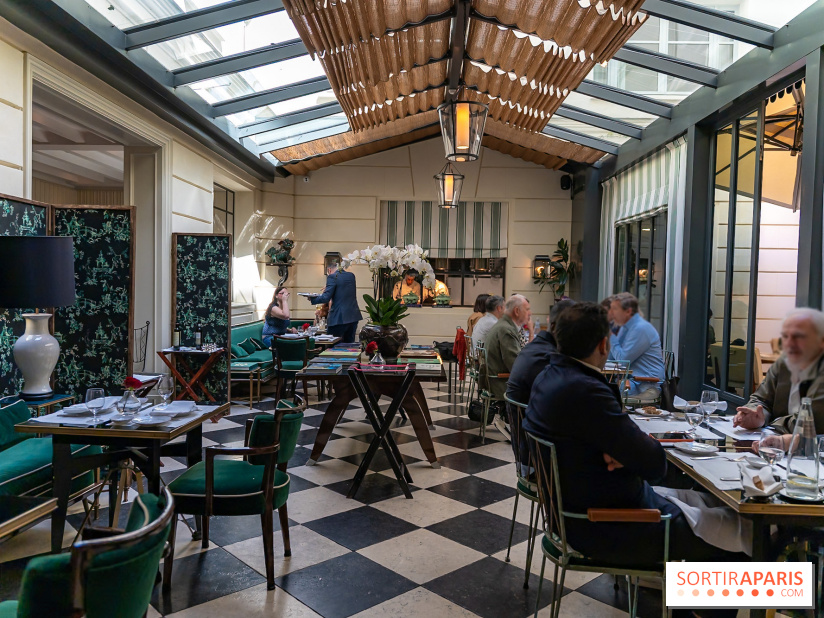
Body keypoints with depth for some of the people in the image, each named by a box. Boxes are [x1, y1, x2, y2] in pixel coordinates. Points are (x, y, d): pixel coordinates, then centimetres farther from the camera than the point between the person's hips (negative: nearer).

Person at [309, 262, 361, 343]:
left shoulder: (332, 277, -7)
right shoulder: (351, 275, 12)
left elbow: (326, 298, -13)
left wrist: (312, 299, 2)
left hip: (339, 318, -6)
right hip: (354, 316, 7)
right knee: (349, 343, 13)